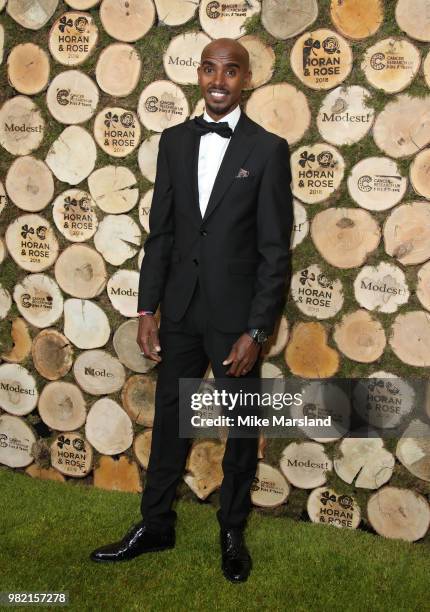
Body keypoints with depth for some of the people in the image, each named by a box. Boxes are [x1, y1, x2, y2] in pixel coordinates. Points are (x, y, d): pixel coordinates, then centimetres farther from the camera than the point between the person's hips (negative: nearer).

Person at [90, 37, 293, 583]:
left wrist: (256, 331, -13)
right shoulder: (175, 141, 4)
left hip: (235, 313, -3)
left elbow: (275, 250, -9)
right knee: (169, 419, 14)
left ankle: (232, 532, 31)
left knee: (240, 427, 12)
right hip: (181, 308, 4)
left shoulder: (268, 149, -8)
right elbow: (160, 232, 6)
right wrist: (147, 310, 2)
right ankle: (154, 525, 31)